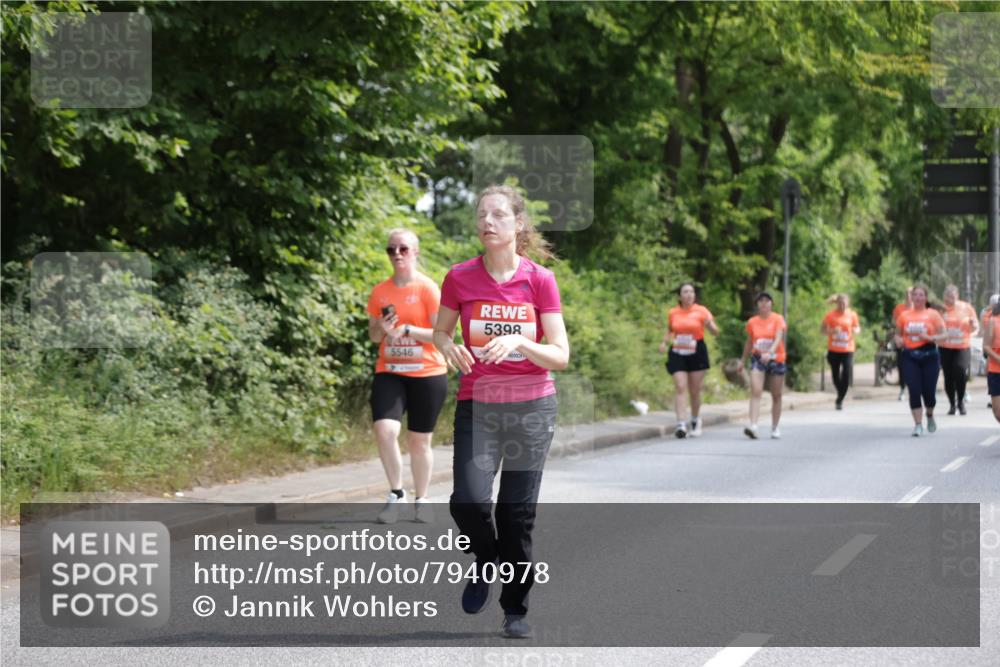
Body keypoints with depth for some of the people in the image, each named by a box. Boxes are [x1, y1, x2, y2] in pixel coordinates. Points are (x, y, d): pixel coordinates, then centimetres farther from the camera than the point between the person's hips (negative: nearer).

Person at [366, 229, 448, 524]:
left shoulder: (428, 289, -6)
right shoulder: (380, 292, 7)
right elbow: (373, 335, 16)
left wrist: (409, 329, -20)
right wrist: (381, 329, -7)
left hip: (427, 375, -3)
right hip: (389, 373, 3)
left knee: (419, 441, 6)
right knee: (384, 429, -18)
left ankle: (421, 500, 24)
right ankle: (396, 494, -2)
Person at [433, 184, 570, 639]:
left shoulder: (540, 279, -5)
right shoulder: (460, 277, -3)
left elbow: (560, 356, -5)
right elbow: (440, 330, 14)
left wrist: (518, 343, -22)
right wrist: (448, 347, -9)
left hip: (532, 408, 0)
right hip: (477, 406, 0)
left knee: (518, 513, 2)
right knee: (468, 500, -19)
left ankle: (515, 609, 19)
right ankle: (486, 562, 14)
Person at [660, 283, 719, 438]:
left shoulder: (701, 311, -3)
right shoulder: (672, 313, 4)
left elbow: (716, 331, -6)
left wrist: (710, 324, -28)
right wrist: (665, 341, 3)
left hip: (696, 353, -1)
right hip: (677, 354, 1)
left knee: (695, 390, 7)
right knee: (680, 388, -12)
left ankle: (695, 421, 28)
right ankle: (681, 424, -17)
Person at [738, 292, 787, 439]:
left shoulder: (778, 319, -5)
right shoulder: (752, 322, 4)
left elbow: (779, 338, -20)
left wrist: (770, 352, -36)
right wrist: (743, 360, 21)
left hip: (776, 359, -1)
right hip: (758, 359, 1)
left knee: (776, 396, 8)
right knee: (755, 392, -16)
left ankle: (775, 428, 22)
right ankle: (753, 426, -27)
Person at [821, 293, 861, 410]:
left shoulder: (852, 315, 1)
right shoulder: (830, 315, -4)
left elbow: (857, 328, 13)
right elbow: (822, 329, 1)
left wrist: (856, 331, -10)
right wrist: (831, 331, -19)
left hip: (847, 350, 0)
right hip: (834, 350, 0)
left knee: (847, 376, -11)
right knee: (836, 376, 9)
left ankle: (840, 400, 1)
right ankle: (840, 395, 35)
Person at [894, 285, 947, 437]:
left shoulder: (933, 314, 2)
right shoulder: (904, 315, 7)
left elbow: (943, 335, -2)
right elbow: (898, 334, 17)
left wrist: (930, 338, -19)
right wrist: (899, 340, -6)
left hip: (929, 356, -1)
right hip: (909, 357, 1)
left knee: (928, 391, 1)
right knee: (914, 391, -8)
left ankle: (930, 415, 33)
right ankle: (918, 425, -2)